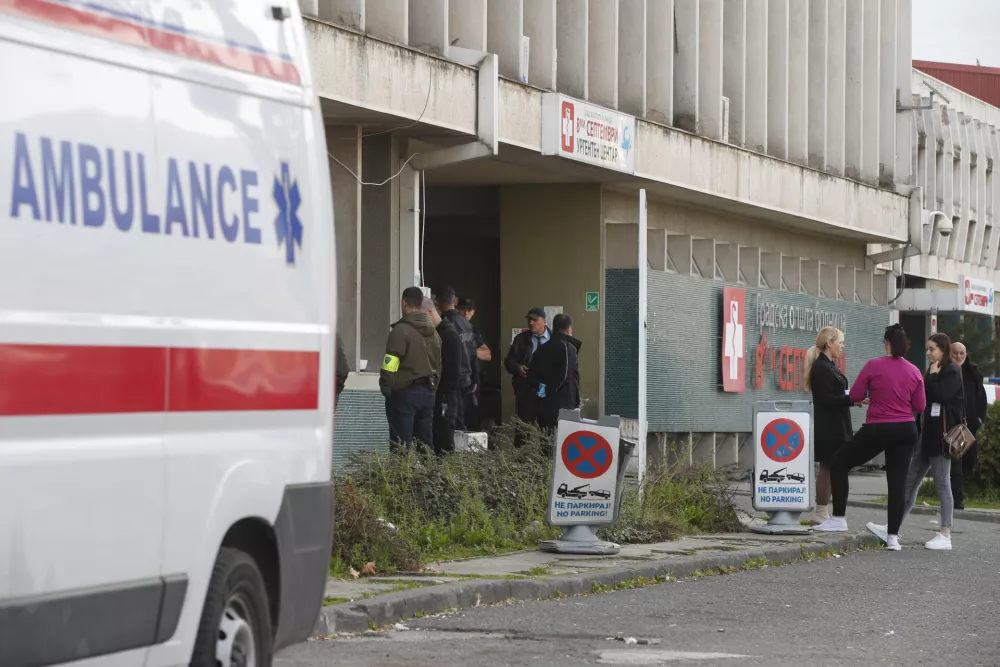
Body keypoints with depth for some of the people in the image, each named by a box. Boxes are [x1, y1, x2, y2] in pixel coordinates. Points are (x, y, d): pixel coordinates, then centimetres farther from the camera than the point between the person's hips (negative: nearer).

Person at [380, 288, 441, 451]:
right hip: (427, 393, 7)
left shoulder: (401, 330, -12)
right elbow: (438, 365, 18)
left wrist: (386, 389, -6)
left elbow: (389, 366, -16)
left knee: (401, 447, -7)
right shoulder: (433, 332, 13)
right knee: (425, 442, 10)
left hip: (404, 393, -7)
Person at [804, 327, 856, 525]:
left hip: (835, 427, 10)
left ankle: (823, 512, 15)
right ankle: (821, 512, 1)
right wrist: (852, 399, -24)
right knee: (827, 468, -5)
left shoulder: (830, 366, 17)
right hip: (827, 428, -10)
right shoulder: (821, 368, -15)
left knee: (830, 469, 11)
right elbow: (827, 399, -21)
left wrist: (851, 397, 7)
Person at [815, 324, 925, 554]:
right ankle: (893, 536, 7)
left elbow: (854, 396, -6)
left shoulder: (873, 366, -11)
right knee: (898, 481, 8)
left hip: (877, 429, -4)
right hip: (906, 430, 4)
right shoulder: (914, 372, 0)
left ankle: (839, 518, 8)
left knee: (839, 463, 12)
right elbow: (919, 406, 5)